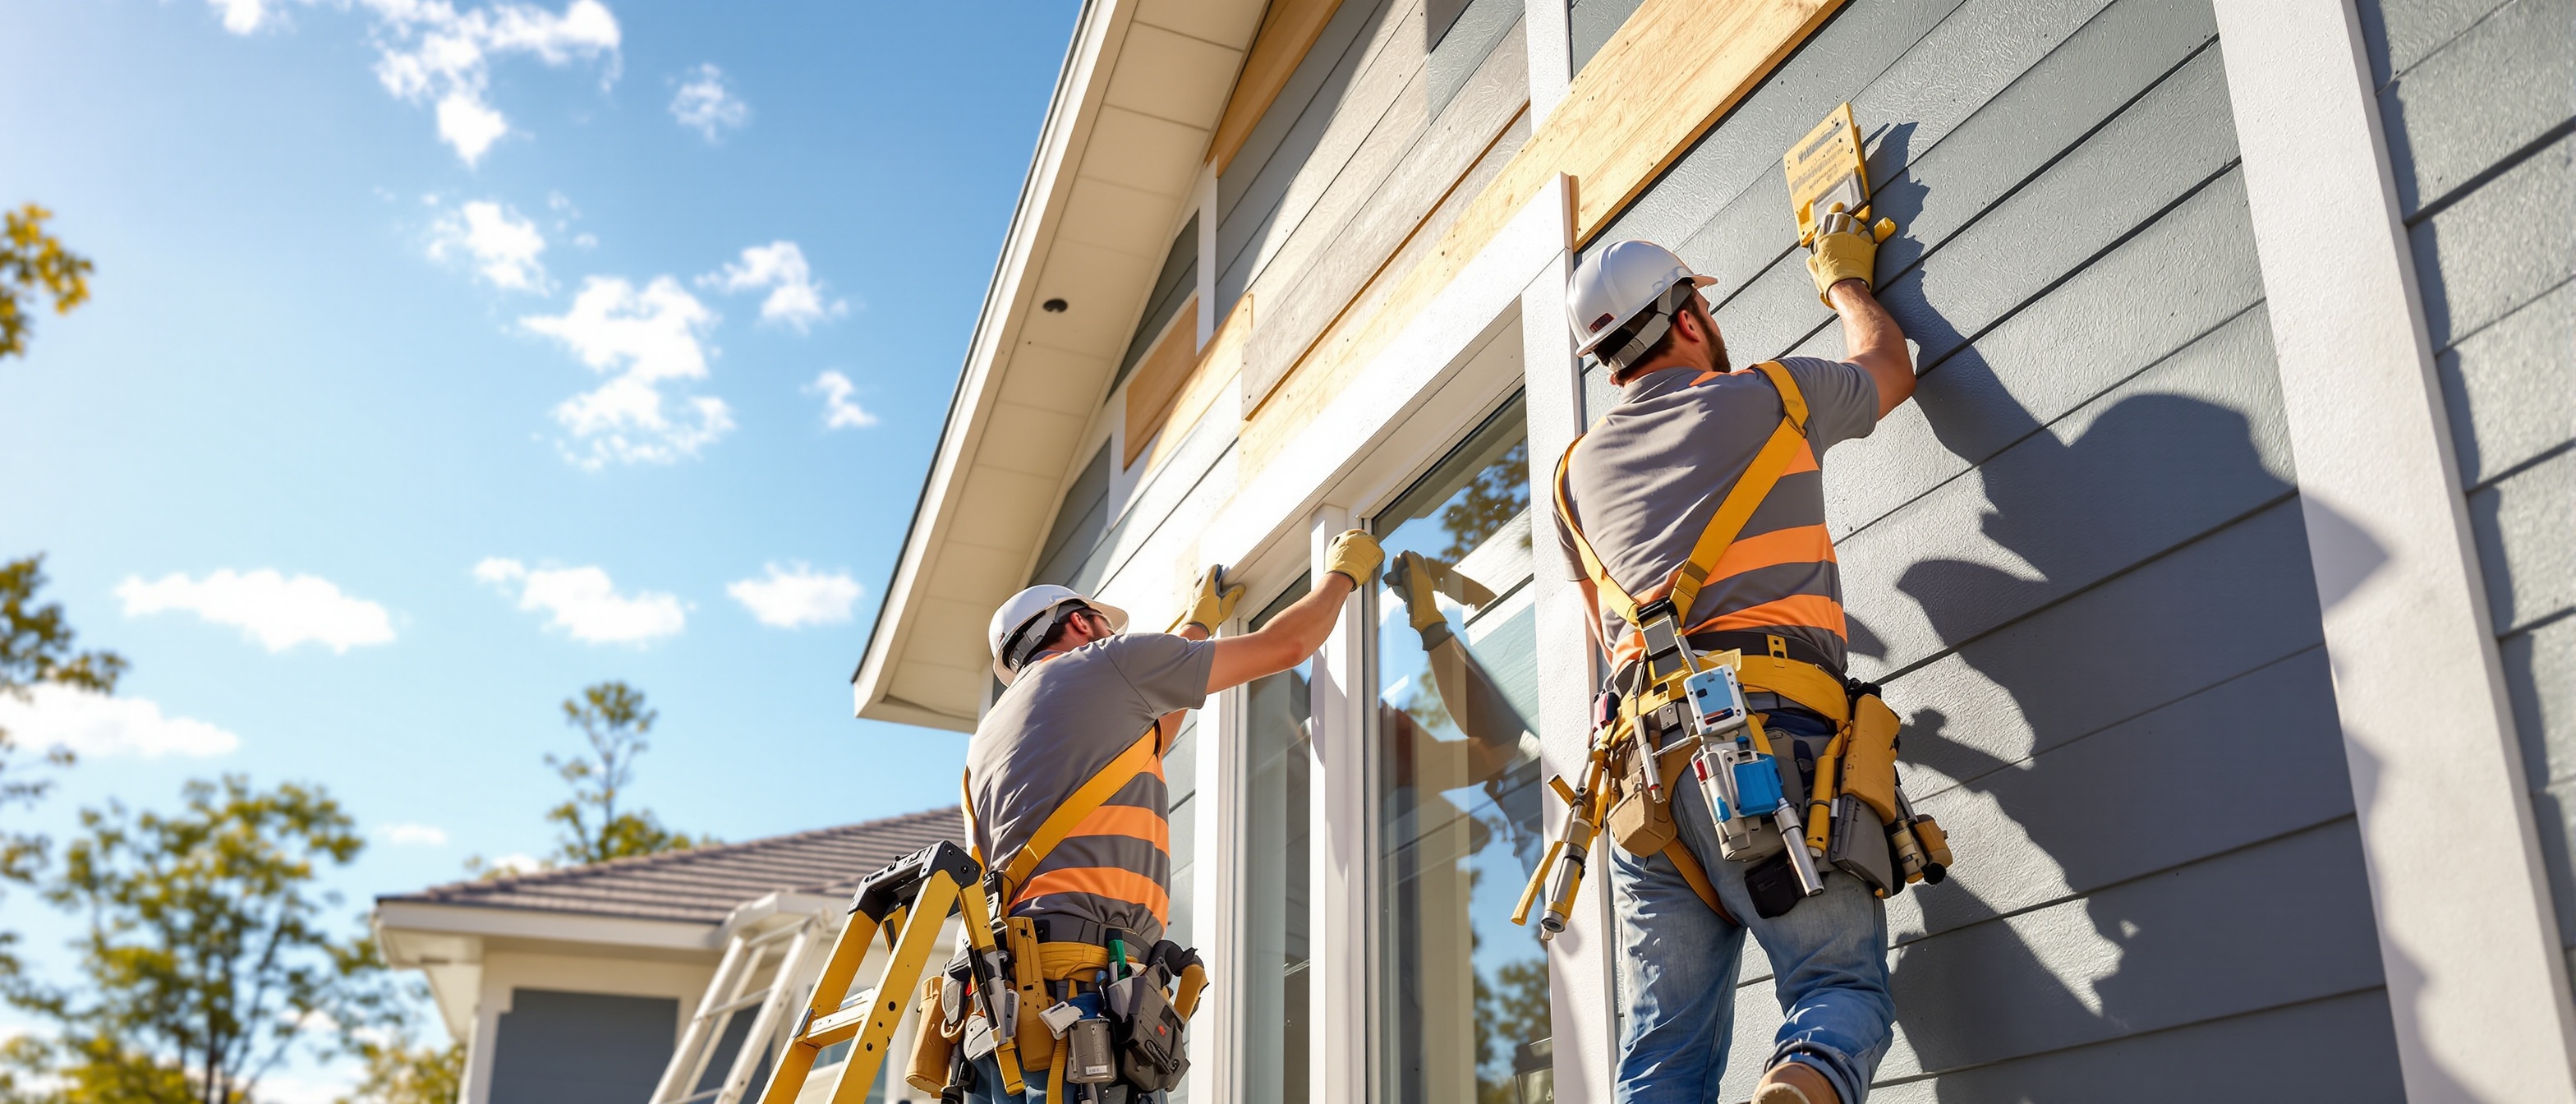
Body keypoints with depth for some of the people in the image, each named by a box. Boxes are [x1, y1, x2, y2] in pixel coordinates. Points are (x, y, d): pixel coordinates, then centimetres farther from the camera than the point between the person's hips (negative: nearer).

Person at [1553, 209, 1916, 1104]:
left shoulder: (1580, 469, 23)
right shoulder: (1767, 397, 11)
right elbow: (1889, 366, 32)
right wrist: (1846, 280, 49)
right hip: (1767, 735, -4)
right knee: (1842, 984, -3)